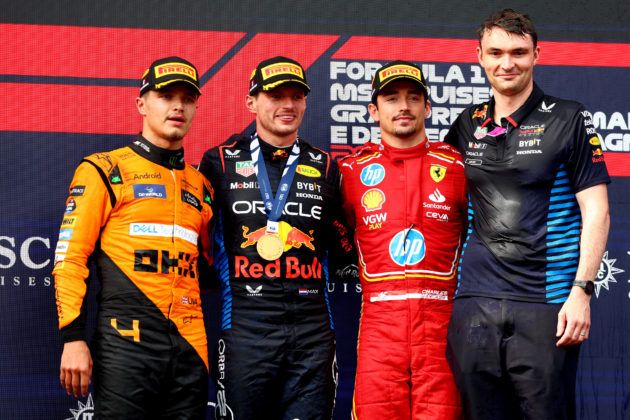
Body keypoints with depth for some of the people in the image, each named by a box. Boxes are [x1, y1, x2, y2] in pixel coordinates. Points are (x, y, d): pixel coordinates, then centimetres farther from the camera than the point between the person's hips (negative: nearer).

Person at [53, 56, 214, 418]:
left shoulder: (200, 186, 18)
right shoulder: (105, 171, 2)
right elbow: (70, 257, -4)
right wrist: (73, 338, -11)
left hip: (189, 347, 5)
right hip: (126, 343, -5)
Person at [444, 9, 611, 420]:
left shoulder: (569, 119, 0)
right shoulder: (468, 126, 12)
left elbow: (596, 212, -3)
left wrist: (581, 290, -13)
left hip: (545, 303, -4)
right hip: (475, 302, 4)